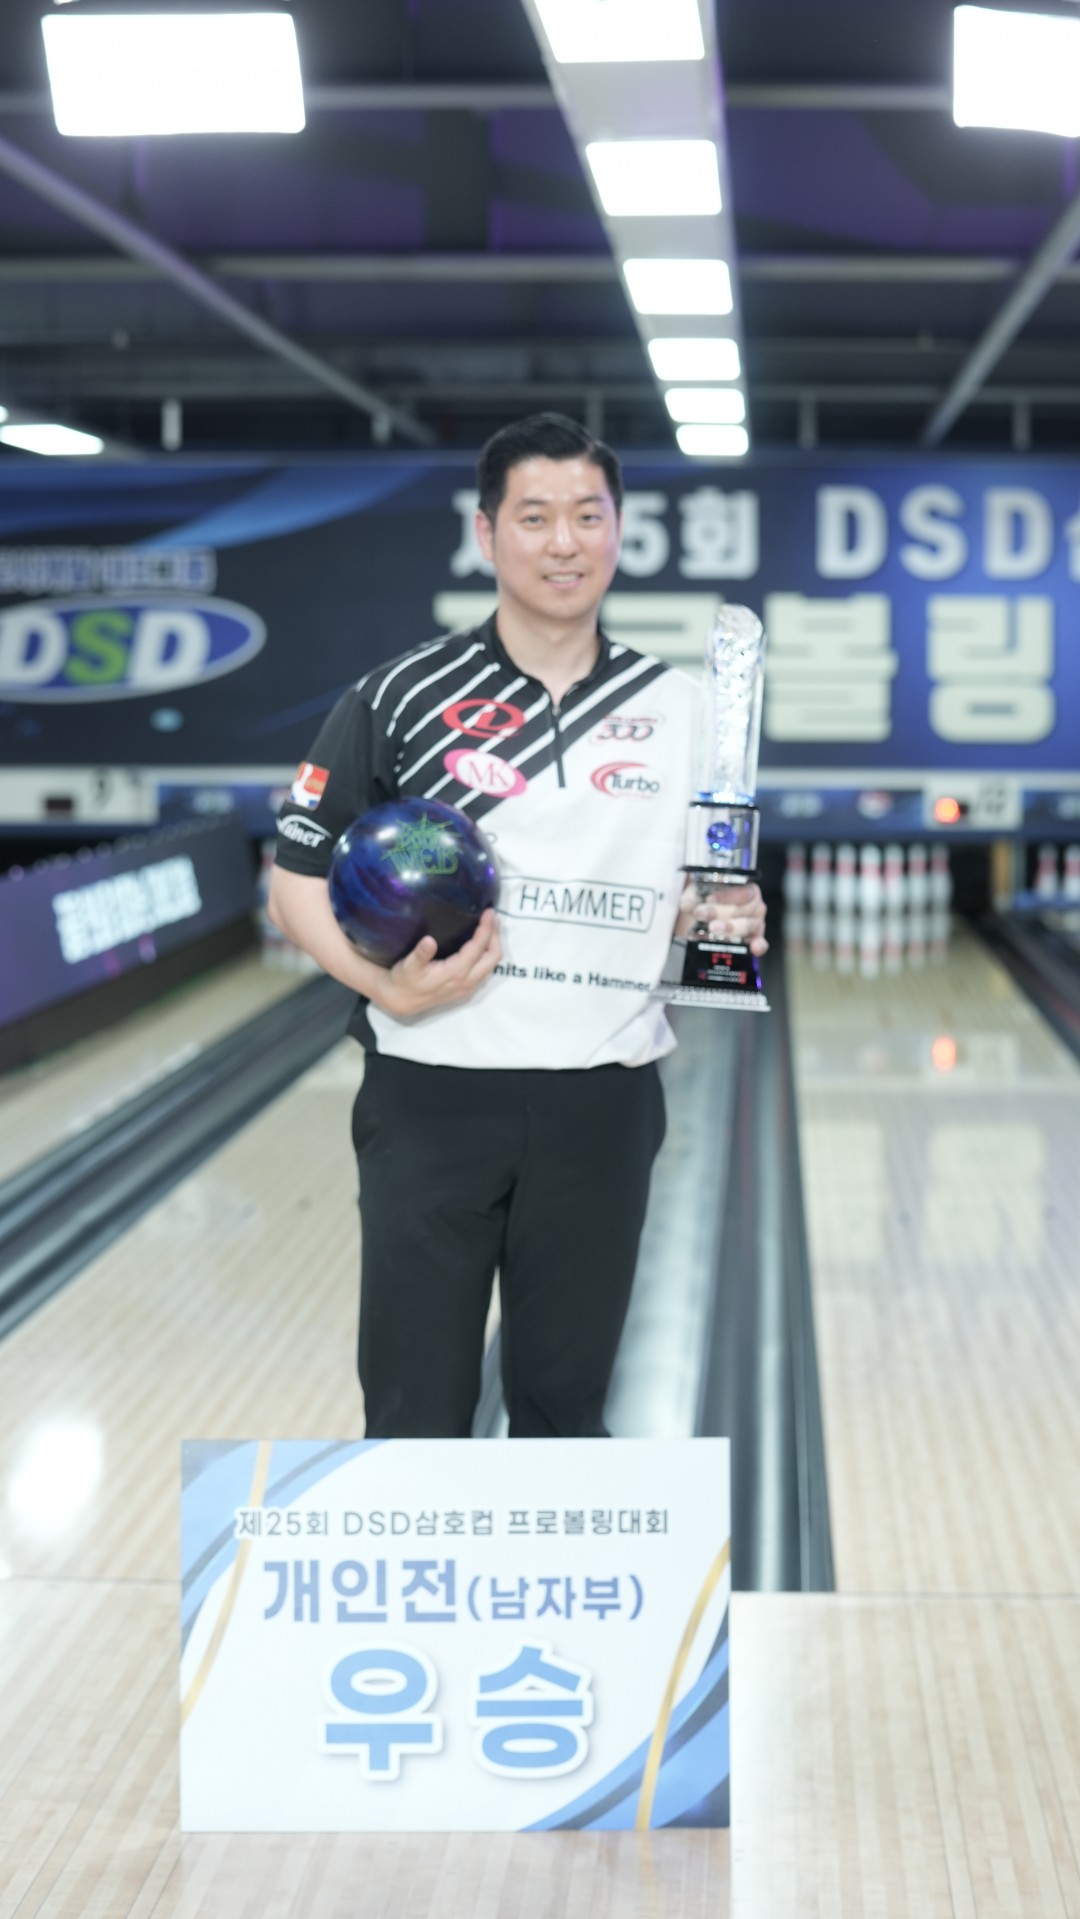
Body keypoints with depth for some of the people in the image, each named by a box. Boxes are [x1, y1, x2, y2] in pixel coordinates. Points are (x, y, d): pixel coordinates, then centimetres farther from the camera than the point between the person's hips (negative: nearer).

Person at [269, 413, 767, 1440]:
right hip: (433, 1094, -2)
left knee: (564, 1407, 12)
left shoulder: (677, 709, 6)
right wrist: (386, 983, -18)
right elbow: (296, 881, 0)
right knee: (416, 1418, 3)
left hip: (601, 1103, 2)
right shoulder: (403, 697, -3)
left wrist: (724, 919, -5)